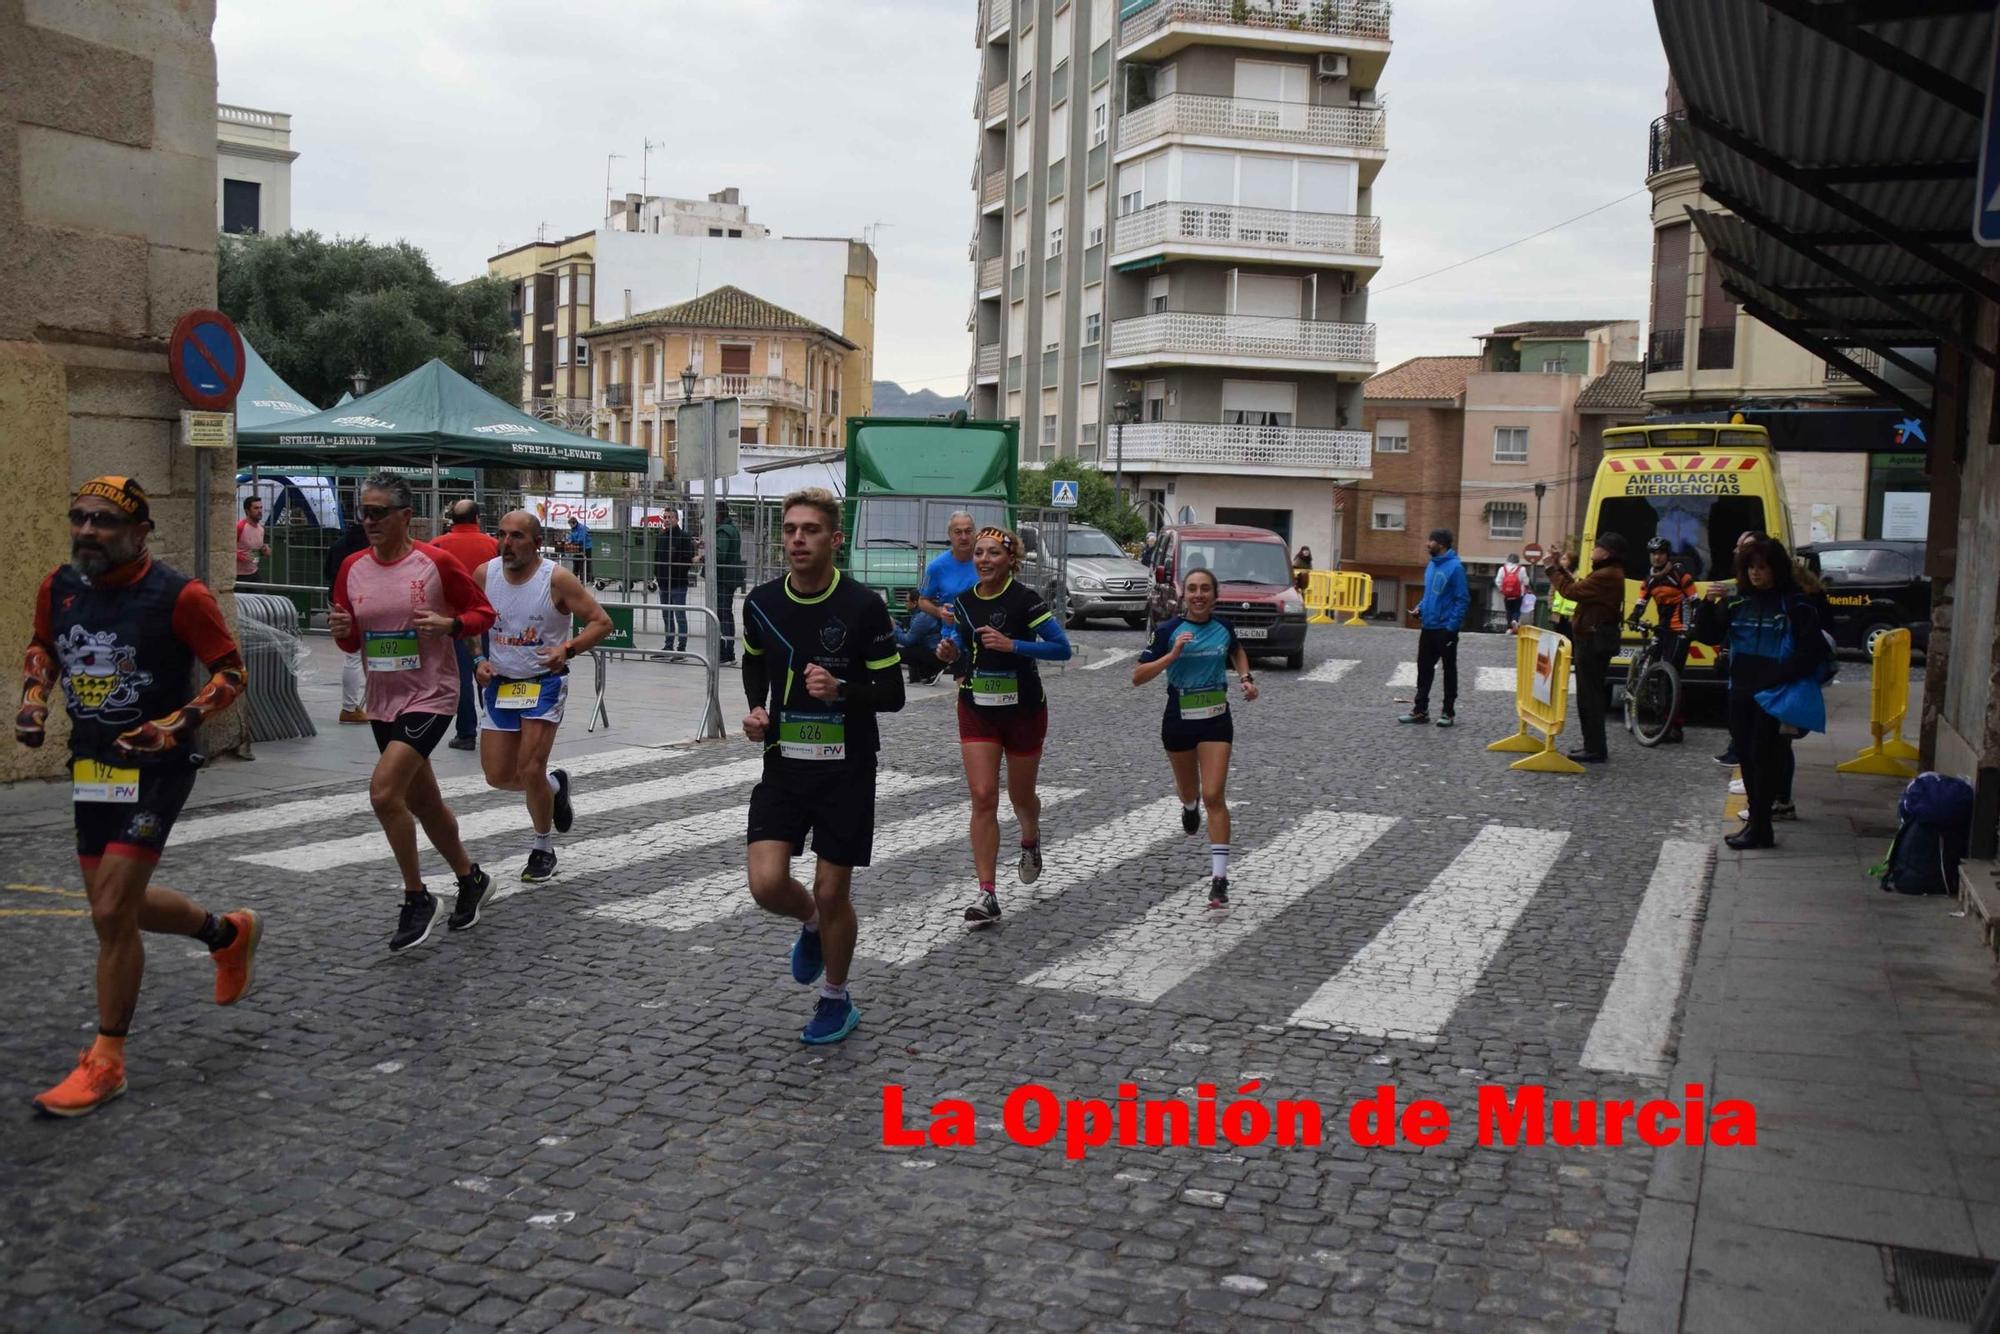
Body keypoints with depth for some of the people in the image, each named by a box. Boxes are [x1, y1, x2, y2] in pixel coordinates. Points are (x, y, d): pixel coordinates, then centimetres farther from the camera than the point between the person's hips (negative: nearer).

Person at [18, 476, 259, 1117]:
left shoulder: (179, 596, -17)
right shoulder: (57, 587, 1)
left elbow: (231, 672, -10)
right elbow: (42, 647, 20)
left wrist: (176, 725, -22)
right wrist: (34, 699, 2)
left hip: (157, 766, -7)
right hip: (90, 764, 7)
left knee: (110, 911, -10)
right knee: (118, 905, 16)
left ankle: (106, 1062, 7)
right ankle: (229, 932, 43)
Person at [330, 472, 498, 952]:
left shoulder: (435, 562, -11)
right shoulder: (353, 568, 4)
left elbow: (483, 612, -3)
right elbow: (352, 640, 13)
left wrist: (448, 625, -21)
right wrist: (343, 631, -9)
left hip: (430, 695, -6)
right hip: (382, 700, 6)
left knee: (384, 792, -20)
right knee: (424, 804, 16)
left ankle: (417, 898, -2)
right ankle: (471, 878, 38)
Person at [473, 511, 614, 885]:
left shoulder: (556, 579, -15)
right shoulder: (484, 575, -4)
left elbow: (601, 622, -12)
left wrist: (567, 649, -26)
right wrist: (477, 661, -6)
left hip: (544, 682, -4)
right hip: (500, 683, 5)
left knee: (530, 770, -10)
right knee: (498, 776, 3)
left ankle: (543, 848, 13)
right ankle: (554, 785, 35)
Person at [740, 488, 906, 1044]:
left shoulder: (863, 607, -13)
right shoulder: (761, 602, -1)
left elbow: (892, 694, -8)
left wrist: (841, 689, -26)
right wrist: (756, 708, 2)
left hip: (846, 771, -3)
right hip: (783, 765, 3)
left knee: (832, 892, 4)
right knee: (767, 884, -9)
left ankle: (836, 1000, 28)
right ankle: (812, 923, 28)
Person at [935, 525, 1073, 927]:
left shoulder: (1025, 599, -13)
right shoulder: (963, 602, 2)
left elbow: (1062, 648, -15)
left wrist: (1011, 644, -24)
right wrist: (950, 650, -4)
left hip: (1023, 711, -3)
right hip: (977, 711, 3)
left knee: (1020, 796, 12)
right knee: (983, 797, -8)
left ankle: (1030, 843, 49)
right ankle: (987, 896, -7)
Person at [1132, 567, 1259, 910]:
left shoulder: (1223, 628, -1)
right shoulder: (1169, 631, -10)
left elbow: (1237, 651, 24)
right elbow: (1137, 677, -14)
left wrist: (1246, 678, 7)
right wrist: (1172, 655, -25)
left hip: (1216, 721, 0)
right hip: (1179, 721, 0)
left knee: (1214, 796, -12)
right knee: (1189, 791, 21)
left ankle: (1219, 877, -11)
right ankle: (1190, 806, 61)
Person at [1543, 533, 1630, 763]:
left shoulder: (1607, 576, -19)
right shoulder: (1609, 574, 17)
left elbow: (1572, 591, -21)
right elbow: (1578, 588, 14)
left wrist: (1552, 569, -9)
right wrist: (1558, 567, 13)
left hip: (1594, 641, -11)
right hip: (1594, 639, 11)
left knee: (1589, 695, -7)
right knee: (1591, 694, 17)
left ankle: (1595, 750, -3)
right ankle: (1595, 745, 25)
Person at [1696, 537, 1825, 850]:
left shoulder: (1794, 605, -6)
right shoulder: (1736, 601, 7)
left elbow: (1812, 651, -9)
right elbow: (1710, 635, 7)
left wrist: (1779, 678, -17)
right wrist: (1708, 604, -9)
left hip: (1774, 695, -5)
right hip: (1741, 692, 5)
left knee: (1764, 756, -5)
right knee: (1747, 756, 10)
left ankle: (1759, 828, 0)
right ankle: (1757, 820, 20)